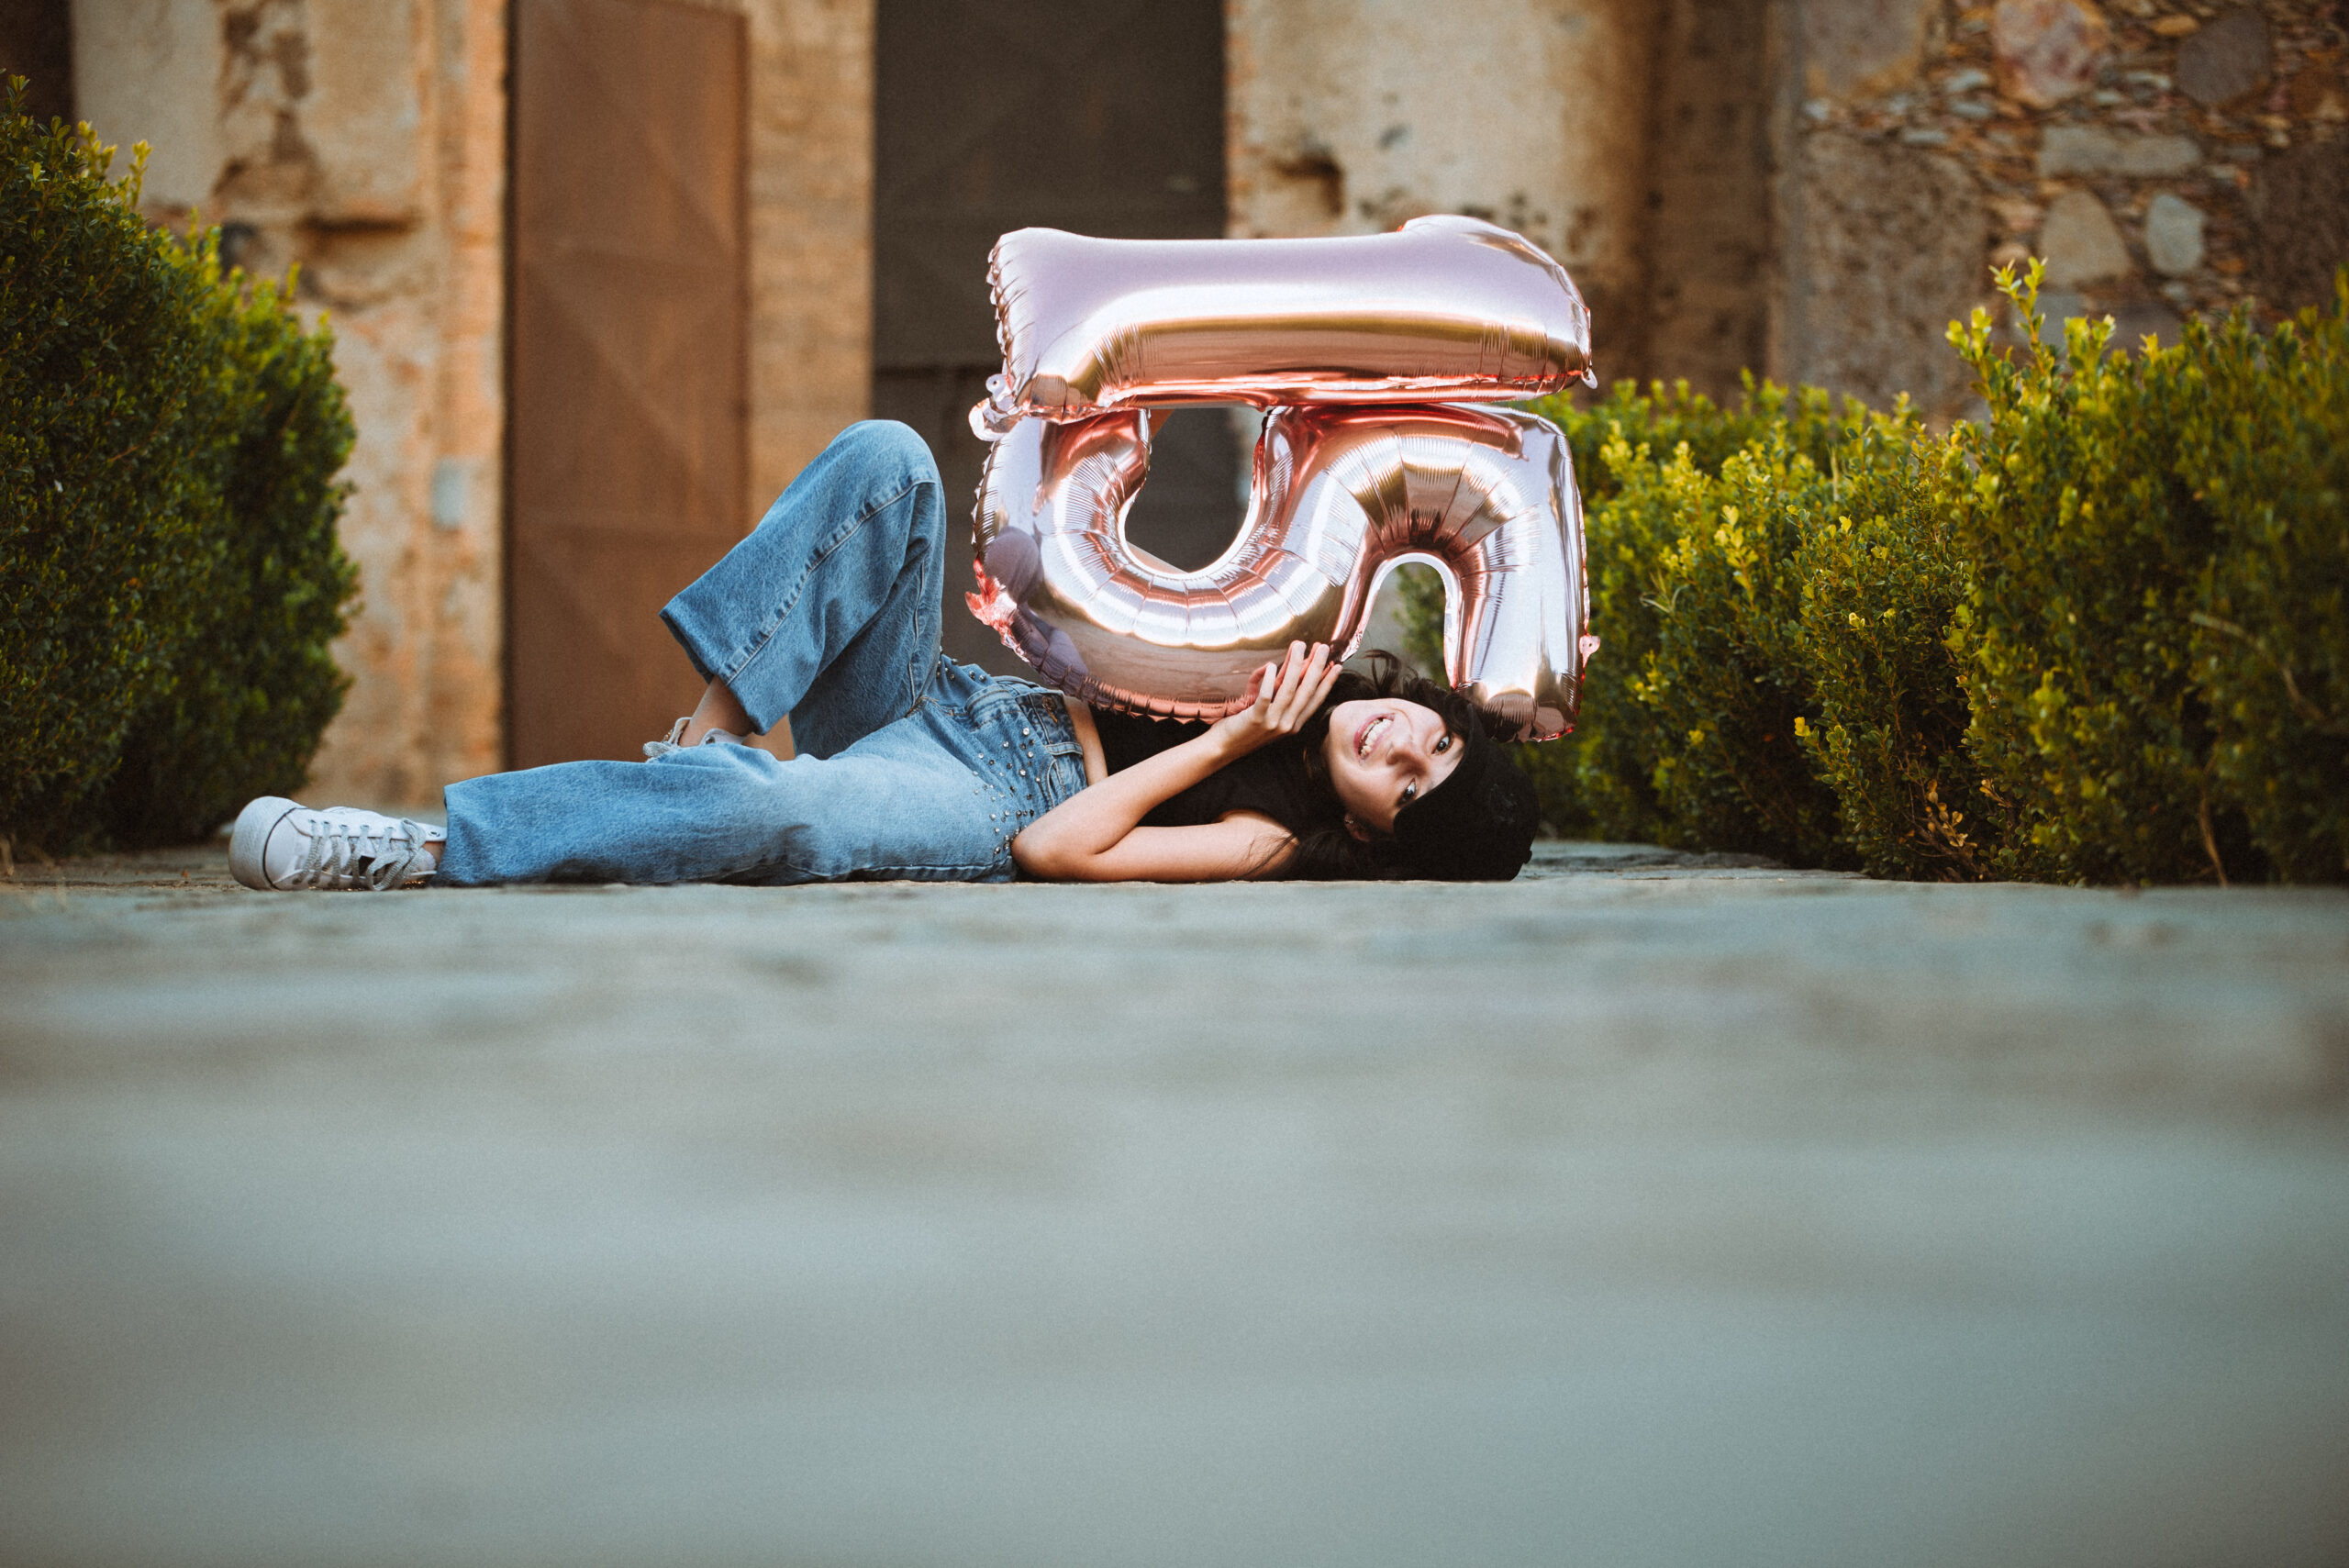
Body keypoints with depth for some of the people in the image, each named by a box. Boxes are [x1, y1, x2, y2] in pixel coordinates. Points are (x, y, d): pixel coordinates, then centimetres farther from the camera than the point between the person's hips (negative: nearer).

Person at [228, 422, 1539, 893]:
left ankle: (425, 849, -34)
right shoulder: (1306, 687, 7)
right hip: (942, 704, 8)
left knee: (770, 811, -42)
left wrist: (1222, 741, -21)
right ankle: (710, 734, -18)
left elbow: (1054, 848, -23)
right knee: (887, 460, -15)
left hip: (987, 803, -8)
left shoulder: (1273, 839, -14)